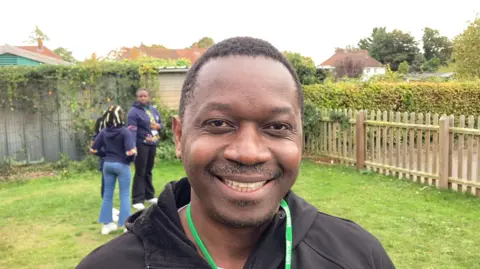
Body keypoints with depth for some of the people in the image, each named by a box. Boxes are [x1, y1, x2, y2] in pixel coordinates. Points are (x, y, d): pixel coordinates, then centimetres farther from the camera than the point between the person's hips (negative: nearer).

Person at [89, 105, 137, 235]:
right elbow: (130, 152, -23)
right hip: (122, 165, -5)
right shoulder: (124, 131, -15)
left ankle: (107, 224, 21)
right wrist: (131, 159, -2)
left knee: (107, 195, 14)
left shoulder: (104, 132, 1)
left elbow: (93, 150, 2)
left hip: (107, 164, 5)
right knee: (124, 196, 4)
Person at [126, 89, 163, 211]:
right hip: (141, 145, -7)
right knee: (140, 172, -4)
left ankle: (149, 196, 28)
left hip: (153, 144, 7)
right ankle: (137, 200, 1)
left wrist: (158, 126, -4)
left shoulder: (154, 110, 11)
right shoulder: (134, 112, -12)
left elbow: (160, 123, 21)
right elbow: (132, 131, -21)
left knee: (149, 171, 17)